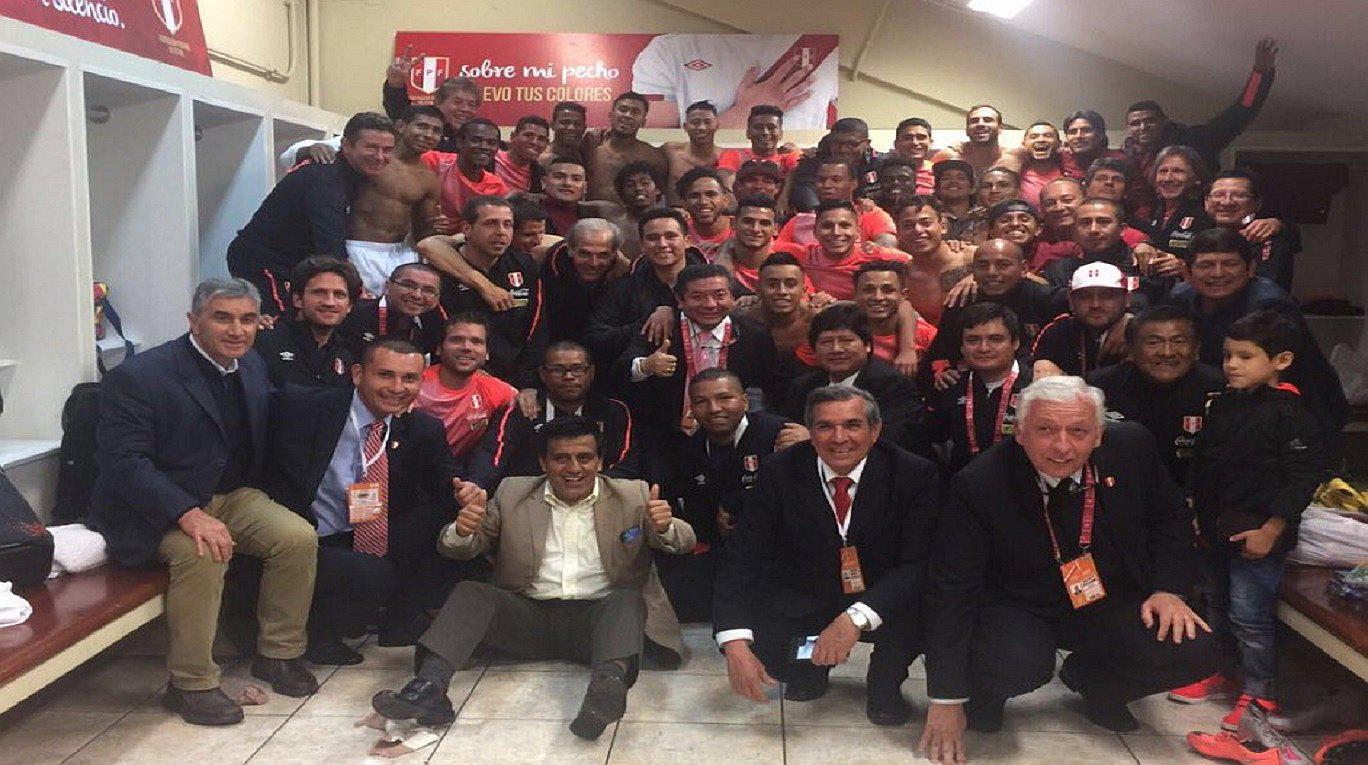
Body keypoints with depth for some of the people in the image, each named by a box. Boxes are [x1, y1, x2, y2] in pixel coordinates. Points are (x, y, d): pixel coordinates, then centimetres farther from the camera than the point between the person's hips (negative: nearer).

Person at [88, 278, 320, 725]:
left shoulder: (253, 366, 7)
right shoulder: (138, 377, -15)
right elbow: (123, 461, -23)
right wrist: (189, 514, -34)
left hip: (232, 495, 6)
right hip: (161, 507, -6)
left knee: (299, 537, -17)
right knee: (202, 554, -34)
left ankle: (278, 654, 3)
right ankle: (191, 684, -16)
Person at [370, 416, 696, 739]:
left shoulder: (632, 496, 8)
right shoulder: (513, 493, 11)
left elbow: (684, 542, 3)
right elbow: (460, 549, 10)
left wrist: (664, 527, -22)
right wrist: (462, 530, -16)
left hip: (599, 615, -1)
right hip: (530, 614, 2)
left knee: (628, 599, -31)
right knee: (469, 593, -20)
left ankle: (609, 683, -56)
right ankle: (429, 686, -37)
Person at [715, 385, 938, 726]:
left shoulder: (914, 474, -16)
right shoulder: (780, 471, -13)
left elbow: (921, 565, -23)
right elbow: (742, 557, -16)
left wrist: (856, 618, -39)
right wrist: (735, 645, -32)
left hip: (882, 605, -1)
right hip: (803, 604, 1)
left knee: (925, 609, -32)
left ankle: (885, 682, 4)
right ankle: (807, 668, 14)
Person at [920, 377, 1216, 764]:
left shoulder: (1132, 447, -12)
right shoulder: (978, 485, -23)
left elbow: (1171, 517, 9)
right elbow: (952, 591, -20)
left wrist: (1168, 589, -7)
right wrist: (946, 701, -20)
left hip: (1112, 605, 5)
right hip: (1019, 610, -4)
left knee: (1194, 652, -18)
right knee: (1015, 668, -35)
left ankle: (1088, 678, 13)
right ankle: (985, 693, 6)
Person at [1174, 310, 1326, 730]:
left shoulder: (1290, 413, -15)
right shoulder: (1223, 404, 8)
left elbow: (1304, 475, -17)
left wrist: (1272, 529, -17)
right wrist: (1197, 510, 15)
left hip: (1258, 532, -8)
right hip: (1216, 527, 8)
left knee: (1248, 613, -3)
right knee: (1218, 604, 19)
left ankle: (1260, 692, 13)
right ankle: (1226, 672, 36)